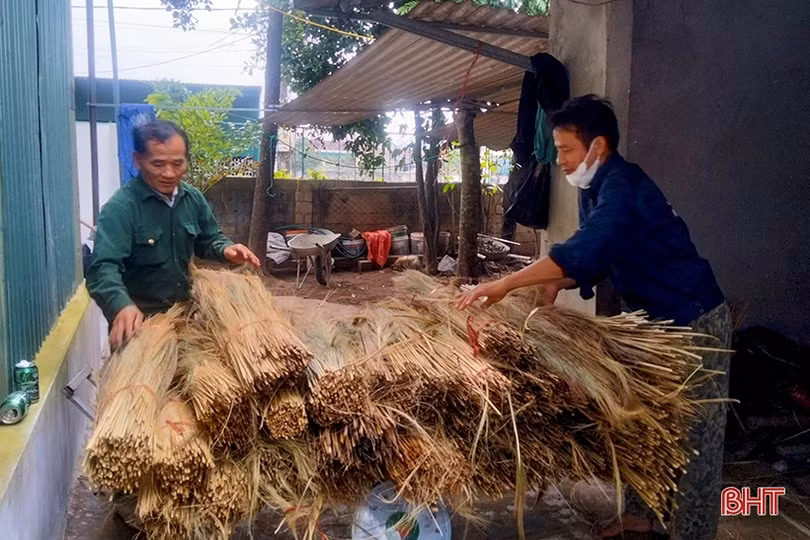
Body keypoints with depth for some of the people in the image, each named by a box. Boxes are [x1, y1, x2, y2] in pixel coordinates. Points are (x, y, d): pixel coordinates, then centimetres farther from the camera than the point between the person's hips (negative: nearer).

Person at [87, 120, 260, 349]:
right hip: (140, 318, -6)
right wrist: (122, 305, -52)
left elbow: (208, 240, 12)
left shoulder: (193, 198, -1)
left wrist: (225, 249, -12)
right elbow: (103, 268, -32)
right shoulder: (120, 208, -22)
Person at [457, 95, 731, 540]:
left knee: (693, 437, -1)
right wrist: (555, 284, -9)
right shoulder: (596, 189, 6)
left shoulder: (623, 186, -24)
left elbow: (585, 250, -37)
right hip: (654, 319, 10)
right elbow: (595, 258, 11)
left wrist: (506, 284, -36)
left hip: (694, 321, -10)